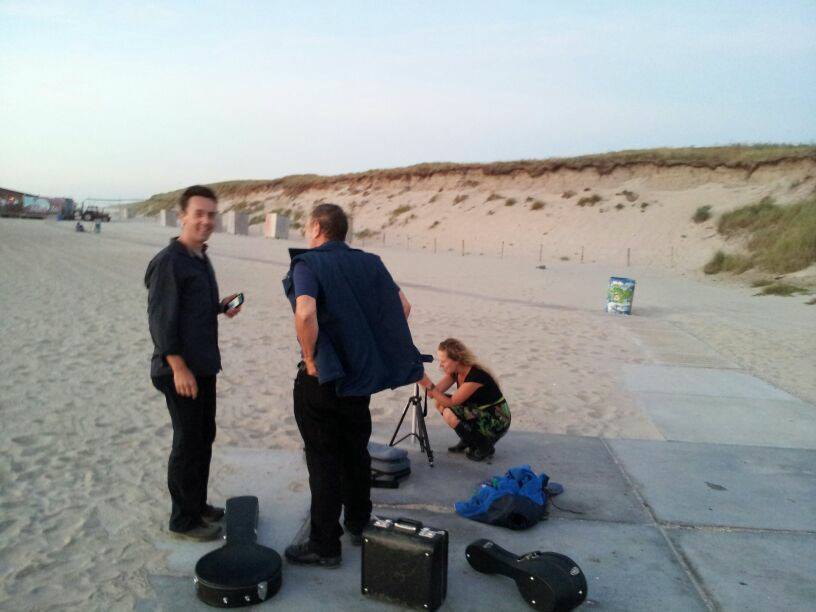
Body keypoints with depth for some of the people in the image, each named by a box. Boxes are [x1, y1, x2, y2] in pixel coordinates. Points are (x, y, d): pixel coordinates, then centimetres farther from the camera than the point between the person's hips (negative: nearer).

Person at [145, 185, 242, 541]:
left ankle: (198, 505, 31)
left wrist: (221, 307, 4)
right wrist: (179, 368, -21)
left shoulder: (201, 258, 13)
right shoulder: (168, 261, -15)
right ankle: (183, 520, 14)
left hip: (204, 366, 9)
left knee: (204, 438, 16)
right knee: (188, 443, 0)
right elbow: (160, 319, -19)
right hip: (181, 370, -9)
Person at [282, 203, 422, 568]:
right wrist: (377, 350, 9)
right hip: (362, 373, 6)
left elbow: (305, 312, -30)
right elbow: (403, 306, 6)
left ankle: (324, 546, 13)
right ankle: (359, 525, 34)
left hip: (321, 378, -6)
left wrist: (310, 359, -17)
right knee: (356, 453, 20)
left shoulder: (307, 264, -11)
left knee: (323, 462, 4)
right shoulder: (368, 262, 7)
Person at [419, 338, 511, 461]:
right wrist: (424, 381, -25)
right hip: (478, 413, 9)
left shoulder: (476, 375, -28)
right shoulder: (455, 372, -3)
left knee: (449, 413, -26)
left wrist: (428, 384, -34)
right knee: (440, 403, -3)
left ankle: (485, 447, -8)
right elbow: (433, 394, -8)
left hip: (497, 423, -9)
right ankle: (467, 441, 9)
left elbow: (451, 402, -28)